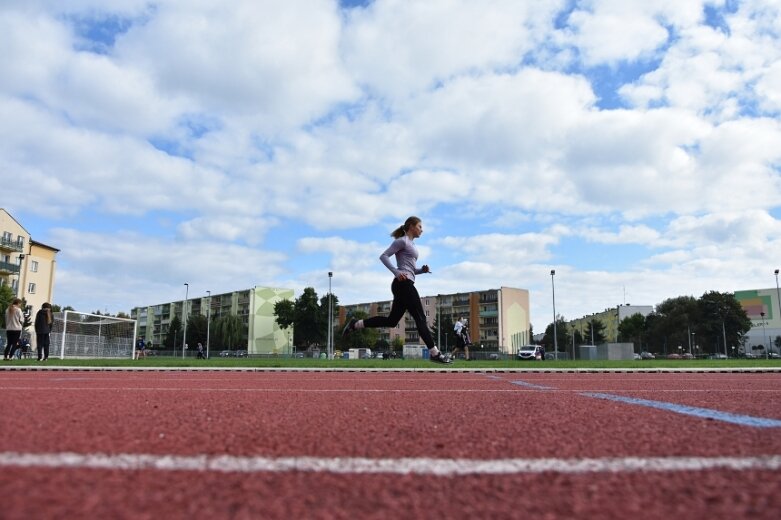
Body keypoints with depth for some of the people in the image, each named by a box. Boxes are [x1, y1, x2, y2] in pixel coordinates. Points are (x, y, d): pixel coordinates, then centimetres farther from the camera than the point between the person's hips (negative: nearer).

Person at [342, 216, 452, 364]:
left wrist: (422, 270, 9)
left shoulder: (410, 244, 26)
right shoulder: (402, 241, -2)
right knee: (420, 318, -8)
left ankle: (356, 324, 12)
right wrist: (396, 272, -21)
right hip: (403, 284, -10)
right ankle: (434, 353, -6)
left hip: (405, 285, 10)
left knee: (392, 320, 7)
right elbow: (384, 256, -11)